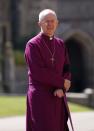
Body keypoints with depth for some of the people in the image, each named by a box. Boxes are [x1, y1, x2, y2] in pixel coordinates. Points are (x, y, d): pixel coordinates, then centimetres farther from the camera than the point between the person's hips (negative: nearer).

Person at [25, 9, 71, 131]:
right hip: (40, 98, -6)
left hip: (57, 97, 6)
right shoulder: (32, 45, -8)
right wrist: (62, 82, -11)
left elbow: (67, 69, 7)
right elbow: (38, 73, -16)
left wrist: (62, 89, -11)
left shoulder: (60, 44, 11)